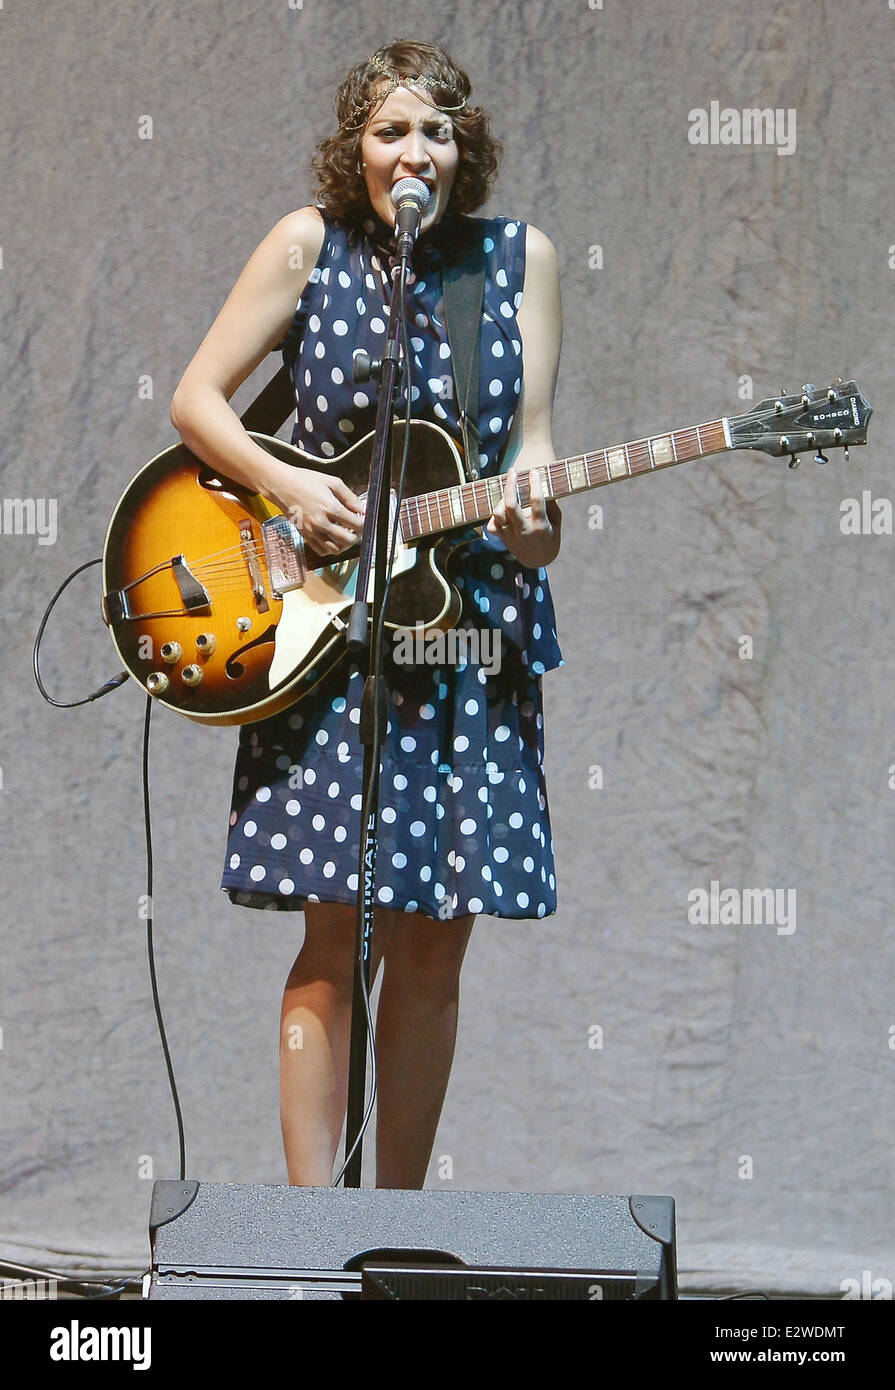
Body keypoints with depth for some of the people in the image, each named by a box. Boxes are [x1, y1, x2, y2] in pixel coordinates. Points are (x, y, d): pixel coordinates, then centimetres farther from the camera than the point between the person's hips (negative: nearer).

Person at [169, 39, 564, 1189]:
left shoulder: (521, 257, 4)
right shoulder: (309, 244, -2)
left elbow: (531, 435, 2)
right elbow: (196, 400, 1)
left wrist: (533, 521, -19)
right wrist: (289, 488, -15)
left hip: (471, 626, 3)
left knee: (436, 946, 4)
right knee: (339, 937, -10)